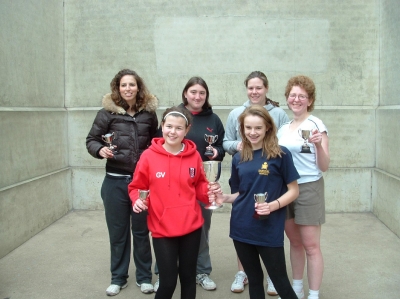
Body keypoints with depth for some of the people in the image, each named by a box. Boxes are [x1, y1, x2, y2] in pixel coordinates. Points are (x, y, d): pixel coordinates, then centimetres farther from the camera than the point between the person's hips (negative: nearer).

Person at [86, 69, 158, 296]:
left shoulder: (149, 113, 1)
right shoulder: (108, 112, -5)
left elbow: (156, 142, 14)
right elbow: (91, 140, 0)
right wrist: (100, 150, -20)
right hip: (115, 181, 0)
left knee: (141, 230, 12)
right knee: (118, 231, 12)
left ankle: (144, 276, 28)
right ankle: (118, 278, 29)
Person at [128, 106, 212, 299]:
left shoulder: (194, 156, -1)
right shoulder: (149, 156, -7)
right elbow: (137, 187, 2)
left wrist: (210, 193, -8)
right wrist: (137, 200, -18)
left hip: (191, 227, 2)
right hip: (162, 229, -2)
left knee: (188, 277, 15)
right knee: (168, 282, 2)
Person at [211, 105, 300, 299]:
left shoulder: (280, 155, -8)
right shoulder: (239, 158, 6)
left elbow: (293, 190, -4)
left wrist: (273, 205, -20)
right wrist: (225, 198, -5)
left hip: (269, 231, -4)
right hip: (241, 229, 5)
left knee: (280, 282, 5)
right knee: (254, 280, 17)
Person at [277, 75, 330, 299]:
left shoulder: (316, 124, -9)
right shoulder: (283, 128, 10)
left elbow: (324, 167, -13)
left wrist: (318, 145, -28)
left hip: (308, 189, -6)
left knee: (311, 246, -1)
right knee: (295, 241, 16)